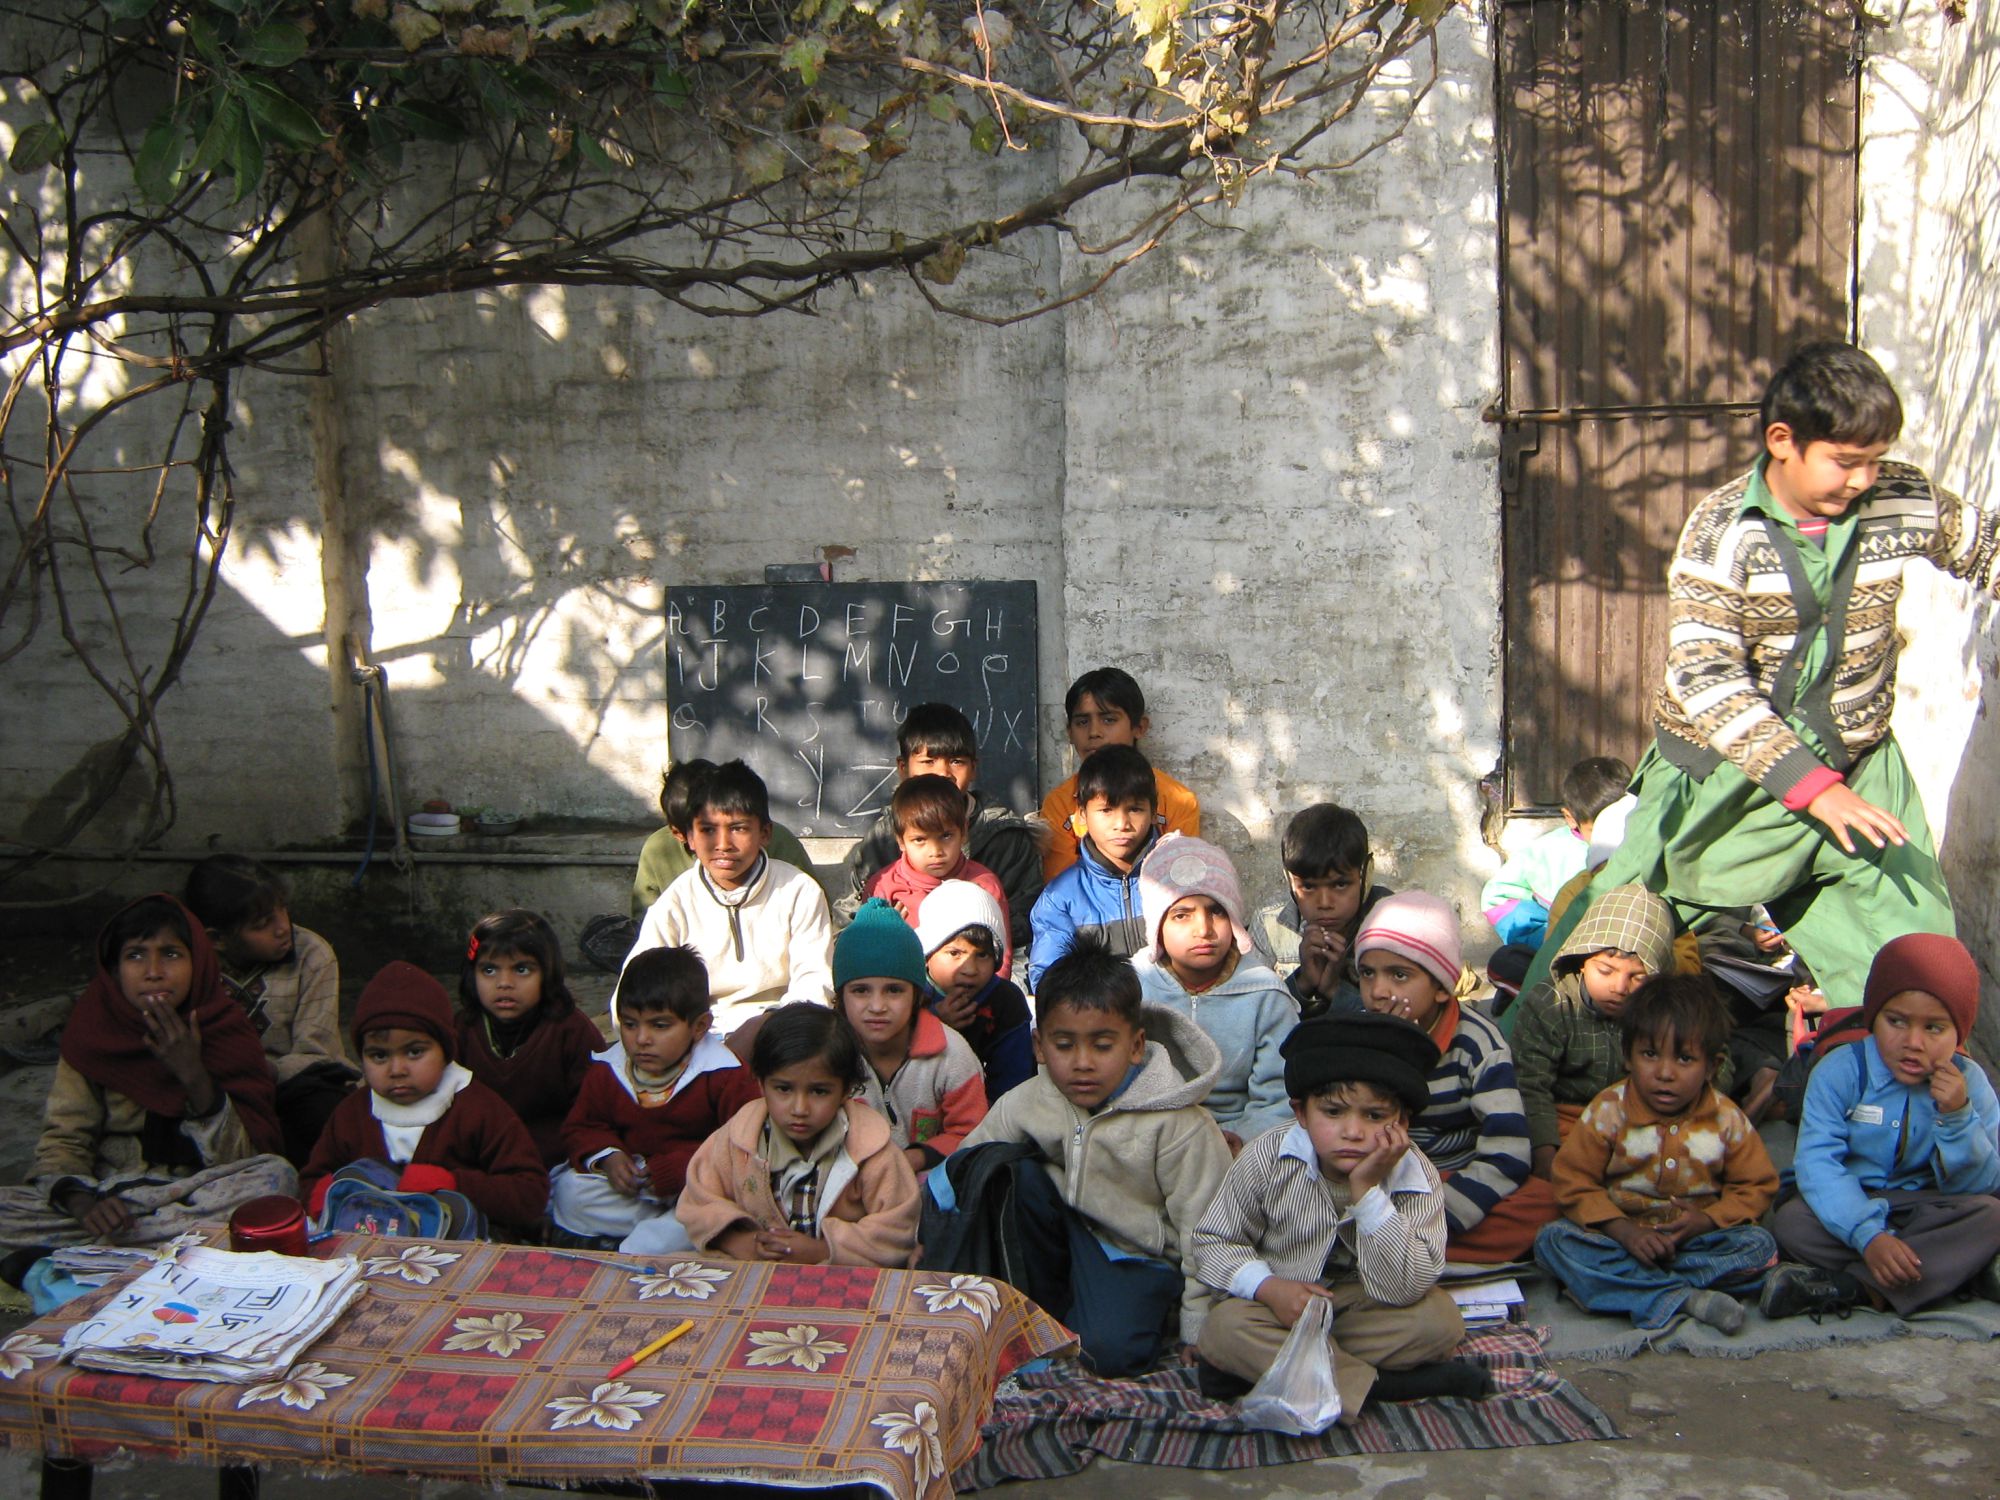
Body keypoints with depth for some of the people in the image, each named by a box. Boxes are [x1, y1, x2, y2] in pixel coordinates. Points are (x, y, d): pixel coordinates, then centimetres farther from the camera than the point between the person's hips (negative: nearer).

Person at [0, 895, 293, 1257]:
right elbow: (63, 1138, -2)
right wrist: (80, 1202, -24)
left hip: (197, 1191, 0)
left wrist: (194, 1075, -23)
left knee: (278, 1174, -31)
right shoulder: (91, 1032, 0)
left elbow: (237, 1158, -9)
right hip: (107, 1194, 1)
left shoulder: (227, 1031, -4)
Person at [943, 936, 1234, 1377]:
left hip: (1141, 1256, -5)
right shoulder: (1026, 1104, -8)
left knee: (1107, 1349, -35)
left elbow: (1205, 1240, -15)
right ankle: (1044, 1307, -6)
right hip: (1071, 1232, 5)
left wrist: (1197, 1338, -15)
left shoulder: (1179, 1126, -20)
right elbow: (956, 1171, 4)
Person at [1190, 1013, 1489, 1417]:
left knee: (1440, 1319, -25)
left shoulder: (1417, 1178, -17)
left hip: (1362, 1307, 1)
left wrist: (1368, 1191, -34)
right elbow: (1214, 1240, -6)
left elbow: (1403, 1290, -25)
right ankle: (1370, 1384, -26)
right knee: (1224, 1328, -30)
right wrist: (1268, 1288, -26)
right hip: (1281, 1306, 0)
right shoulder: (1267, 1160, -16)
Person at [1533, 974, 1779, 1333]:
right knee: (1553, 1240, -27)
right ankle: (1684, 1299, -37)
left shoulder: (1728, 1120, -2)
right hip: (1620, 1235, -1)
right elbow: (1575, 1183, -8)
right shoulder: (1607, 1112, -8)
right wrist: (1624, 1230, -22)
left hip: (1696, 1239, 1)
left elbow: (1756, 1186, 3)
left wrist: (1708, 1220, -16)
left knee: (1760, 1245, -23)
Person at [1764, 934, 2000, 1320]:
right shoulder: (1840, 1070, -14)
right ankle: (1956, 1268, -25)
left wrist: (1958, 1117, -25)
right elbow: (1816, 1160, -23)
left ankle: (1843, 1287, -31)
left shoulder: (1968, 1083, -6)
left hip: (1928, 1211, 2)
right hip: (1849, 1203, -1)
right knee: (1791, 1222, -31)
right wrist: (1869, 1235, -36)